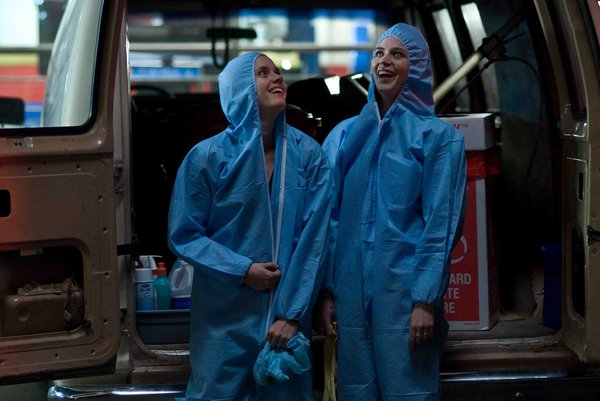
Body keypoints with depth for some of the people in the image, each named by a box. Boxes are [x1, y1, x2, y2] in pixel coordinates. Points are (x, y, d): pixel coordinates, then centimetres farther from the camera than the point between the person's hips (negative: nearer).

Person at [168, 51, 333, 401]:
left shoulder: (309, 155, -3)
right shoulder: (207, 157, -7)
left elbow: (314, 238, -6)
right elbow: (184, 235, -4)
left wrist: (292, 314, -10)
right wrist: (241, 270, -15)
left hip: (287, 314, 2)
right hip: (225, 320, -1)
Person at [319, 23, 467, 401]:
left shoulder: (439, 136, -1)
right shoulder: (345, 134, 10)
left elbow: (441, 223, -7)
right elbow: (331, 218, 10)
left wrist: (426, 299, -13)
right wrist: (327, 290, 5)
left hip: (406, 289, -4)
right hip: (351, 288, 4)